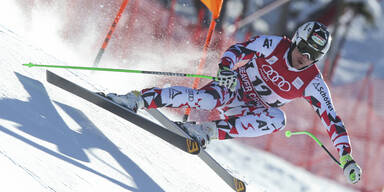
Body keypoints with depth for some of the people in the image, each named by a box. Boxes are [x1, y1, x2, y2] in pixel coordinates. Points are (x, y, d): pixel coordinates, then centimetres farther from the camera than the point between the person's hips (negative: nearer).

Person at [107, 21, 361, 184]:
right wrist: (226, 67, -30)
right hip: (235, 86, -1)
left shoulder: (312, 83, -14)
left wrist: (347, 156, -22)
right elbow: (238, 49, -8)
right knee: (206, 98, -36)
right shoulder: (274, 45, -13)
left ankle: (208, 131, -35)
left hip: (252, 112, 2)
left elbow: (331, 119, -14)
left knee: (278, 118, -34)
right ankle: (137, 99, -30)